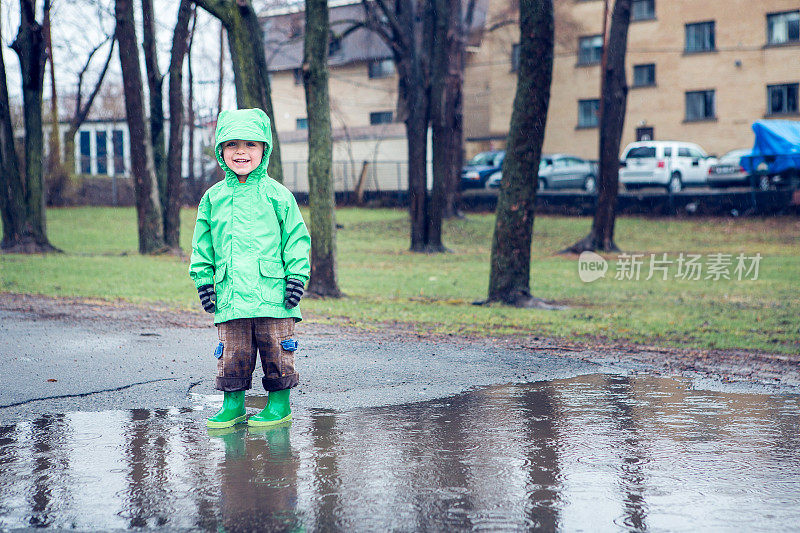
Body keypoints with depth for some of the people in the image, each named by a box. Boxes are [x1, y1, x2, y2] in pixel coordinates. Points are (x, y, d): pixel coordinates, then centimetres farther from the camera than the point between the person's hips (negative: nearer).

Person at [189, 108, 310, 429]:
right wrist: (203, 277, 9)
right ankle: (233, 404, 19)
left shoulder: (277, 195, 2)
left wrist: (297, 276, -3)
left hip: (272, 292, -2)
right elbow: (202, 242, 16)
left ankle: (279, 404, 16)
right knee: (232, 354, 6)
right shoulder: (213, 198, 10)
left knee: (276, 350, 3)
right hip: (230, 294, 3)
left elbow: (296, 237, 3)